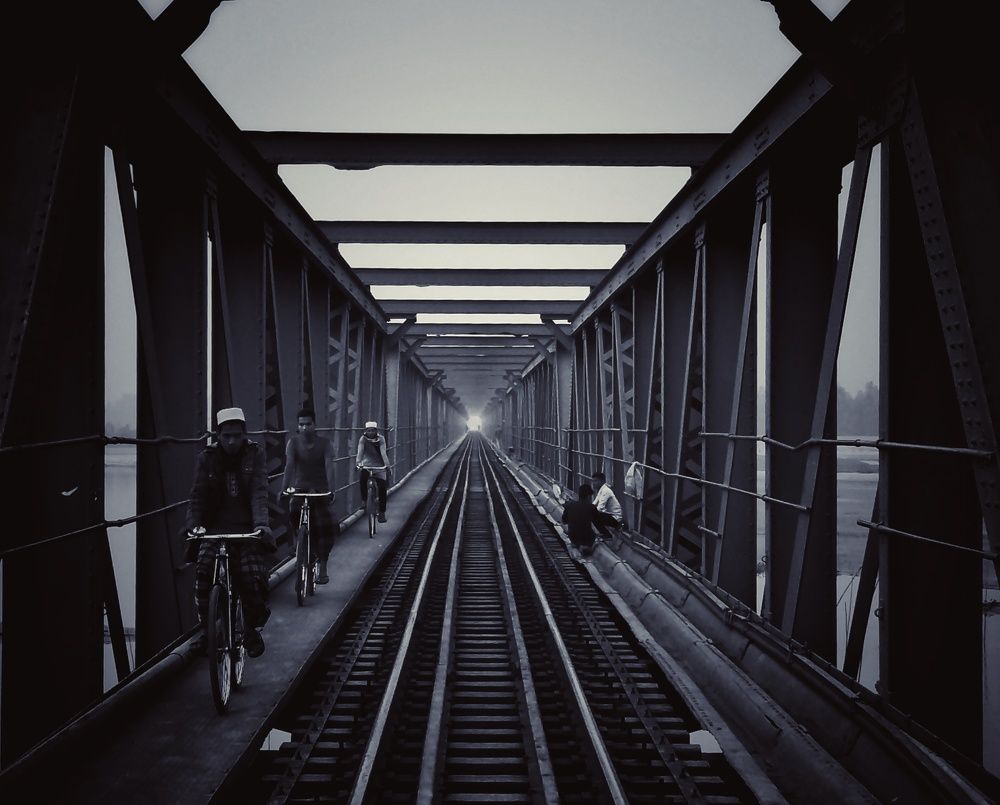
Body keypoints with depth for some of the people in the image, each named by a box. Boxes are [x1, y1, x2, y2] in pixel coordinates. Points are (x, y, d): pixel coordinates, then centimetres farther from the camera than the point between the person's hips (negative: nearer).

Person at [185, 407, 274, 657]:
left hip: (246, 528, -1)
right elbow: (198, 495, -2)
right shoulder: (207, 458, 4)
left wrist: (261, 523, -27)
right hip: (215, 527, 1)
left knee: (254, 577, -17)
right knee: (204, 571, -24)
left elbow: (259, 492, -11)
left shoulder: (254, 453, 0)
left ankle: (253, 629, 13)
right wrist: (194, 524, -19)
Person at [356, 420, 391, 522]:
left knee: (382, 488, -8)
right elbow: (360, 451, -21)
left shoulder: (381, 439, -9)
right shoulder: (363, 439, -9)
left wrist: (387, 465, -32)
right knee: (363, 478, -32)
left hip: (379, 466, 0)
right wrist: (358, 463, -38)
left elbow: (383, 452, -20)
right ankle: (364, 499, -12)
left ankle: (382, 512, 1)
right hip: (366, 465, 0)